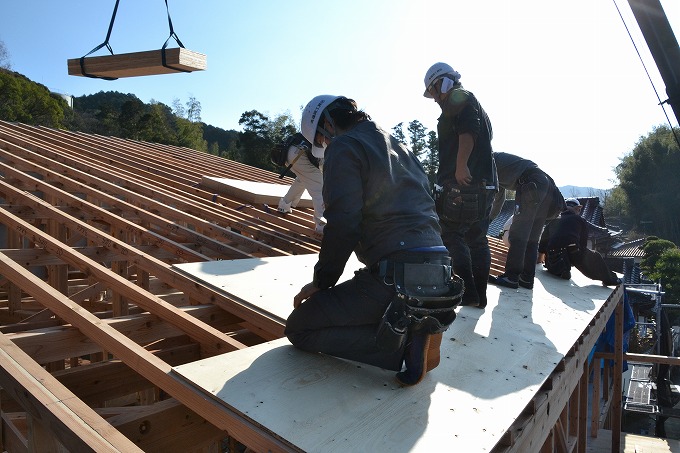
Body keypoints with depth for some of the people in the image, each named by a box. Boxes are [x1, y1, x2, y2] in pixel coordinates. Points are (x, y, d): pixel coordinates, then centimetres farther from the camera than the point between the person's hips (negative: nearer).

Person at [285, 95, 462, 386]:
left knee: (298, 328, 4)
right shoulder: (401, 149, 24)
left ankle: (403, 343, -8)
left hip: (394, 277, -9)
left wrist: (321, 282, 0)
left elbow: (343, 225, -14)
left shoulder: (345, 146, -2)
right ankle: (420, 325, 9)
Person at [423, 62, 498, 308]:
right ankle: (479, 294, 14)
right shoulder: (474, 104, 28)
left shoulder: (458, 98, -2)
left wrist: (461, 166, -25)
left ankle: (467, 291, -8)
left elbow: (467, 131, -20)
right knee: (477, 240, 10)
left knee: (451, 237, -6)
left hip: (462, 184, -10)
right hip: (485, 184, 10)